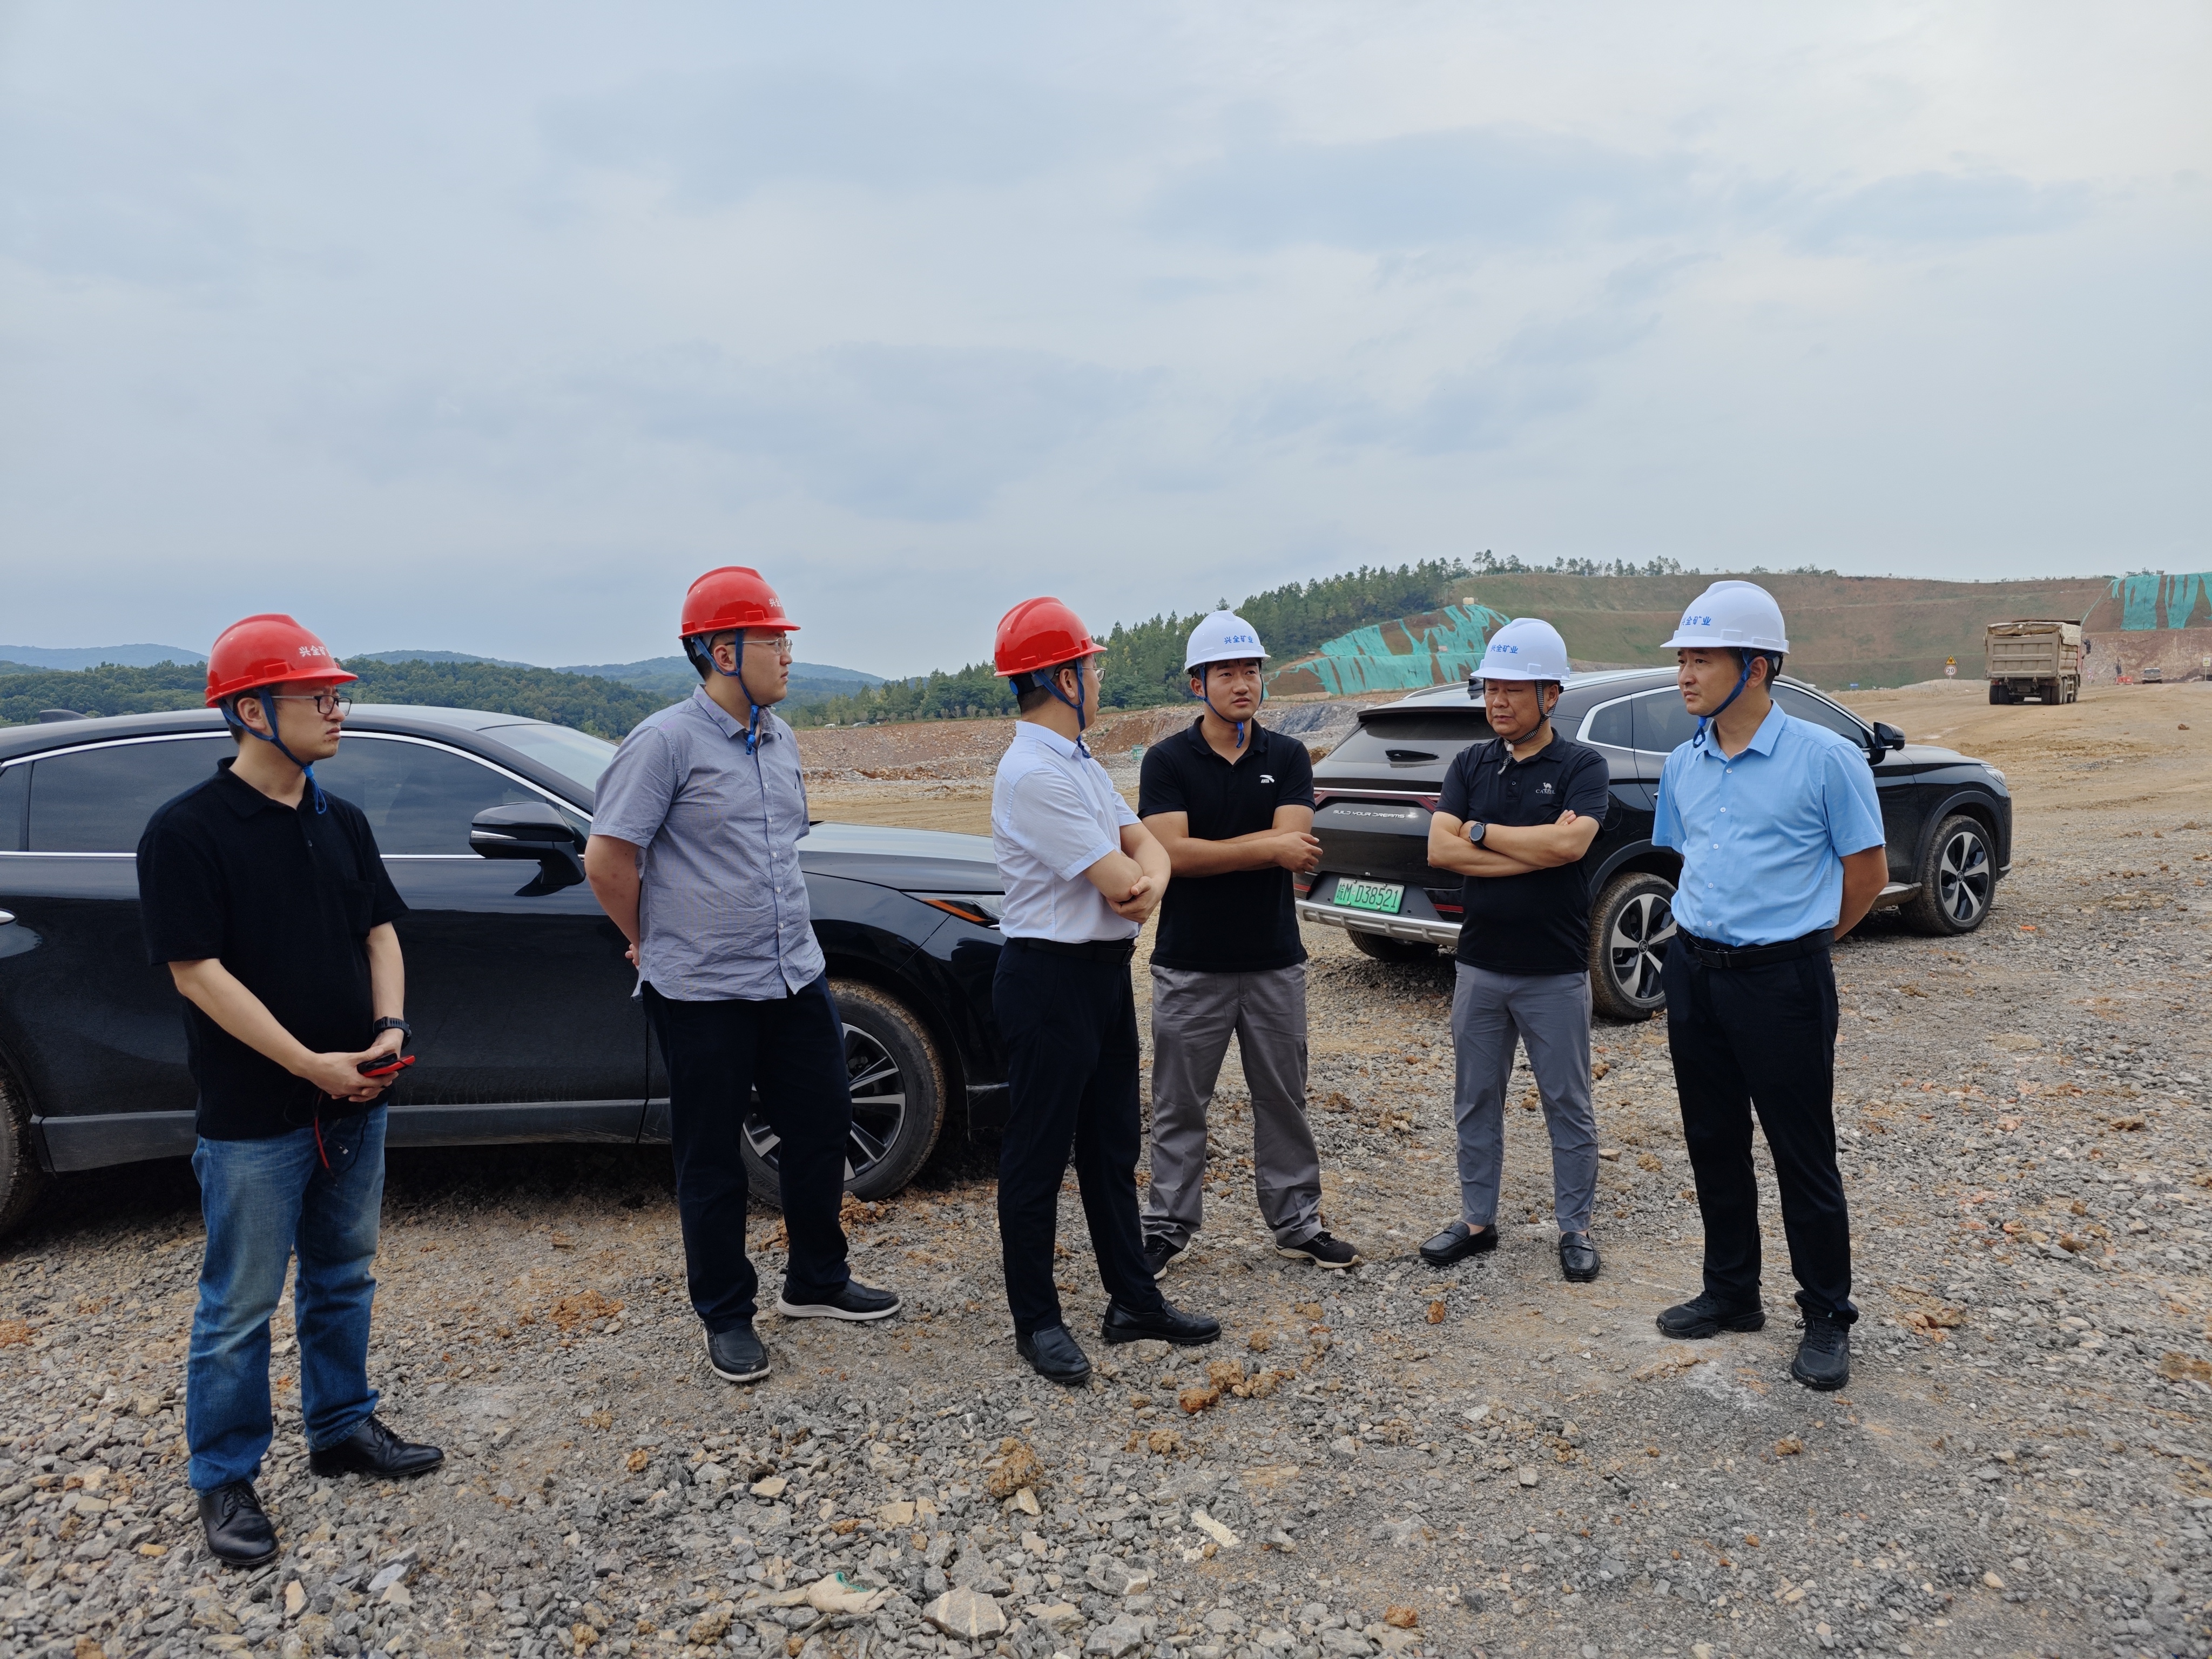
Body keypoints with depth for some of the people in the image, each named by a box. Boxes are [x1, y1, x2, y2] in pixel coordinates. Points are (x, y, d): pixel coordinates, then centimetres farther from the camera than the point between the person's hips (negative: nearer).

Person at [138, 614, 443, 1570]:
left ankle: (341, 1427, 35)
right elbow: (197, 971, -17)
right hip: (252, 1119, -6)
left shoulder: (341, 823, 7)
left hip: (355, 1100, 6)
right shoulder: (188, 830, -14)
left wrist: (389, 1026, -5)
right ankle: (224, 1481, 22)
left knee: (343, 1278, 19)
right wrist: (309, 1064, -19)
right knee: (240, 1306, 6)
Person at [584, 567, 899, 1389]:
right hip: (704, 994, -7)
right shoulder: (665, 741, -14)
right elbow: (607, 859, -13)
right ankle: (726, 1317, 25)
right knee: (713, 1163, 8)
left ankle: (816, 1281, 34)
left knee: (821, 1130, 15)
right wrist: (656, 943, 0)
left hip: (795, 976, 7)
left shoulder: (778, 736, 9)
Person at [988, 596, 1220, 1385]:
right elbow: (1117, 879, -22)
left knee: (1112, 1144, 18)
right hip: (1050, 976, -10)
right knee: (1038, 1155, 4)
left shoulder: (1079, 760, 12)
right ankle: (1037, 1321, 18)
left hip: (1106, 969, 10)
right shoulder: (1033, 773, -20)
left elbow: (1144, 845, 8)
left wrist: (1148, 883, -15)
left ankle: (1133, 1299, 31)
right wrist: (1134, 877, 1)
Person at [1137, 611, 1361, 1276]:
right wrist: (1268, 848, -16)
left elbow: (1295, 845, -13)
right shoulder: (1167, 761, -5)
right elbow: (1171, 853, -18)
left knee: (1283, 1101, 13)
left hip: (1274, 962, 2)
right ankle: (1168, 1227, 21)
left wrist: (1209, 850, -17)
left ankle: (1297, 1223, 26)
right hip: (1189, 965, -2)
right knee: (1179, 1107, 8)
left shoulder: (1288, 758, 2)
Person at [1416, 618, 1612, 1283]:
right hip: (1479, 966, 4)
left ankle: (1574, 1228, 23)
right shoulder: (1471, 764, 4)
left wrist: (1481, 832, -13)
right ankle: (1477, 1220, 27)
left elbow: (1570, 843, -25)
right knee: (1476, 1103, 13)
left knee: (1568, 1105, 9)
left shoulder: (1581, 765, -7)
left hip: (1556, 971, -4)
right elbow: (1440, 849, -9)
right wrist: (1535, 848, -16)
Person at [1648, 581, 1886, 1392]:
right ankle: (1731, 1293, 31)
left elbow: (1867, 874, -3)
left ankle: (1827, 1319, 21)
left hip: (1783, 979, -5)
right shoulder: (1683, 765, 6)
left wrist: (1797, 941, 7)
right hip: (1694, 973, 6)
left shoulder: (1825, 759, -11)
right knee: (1714, 1146, 15)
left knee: (1803, 1157, 4)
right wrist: (1713, 930, 13)